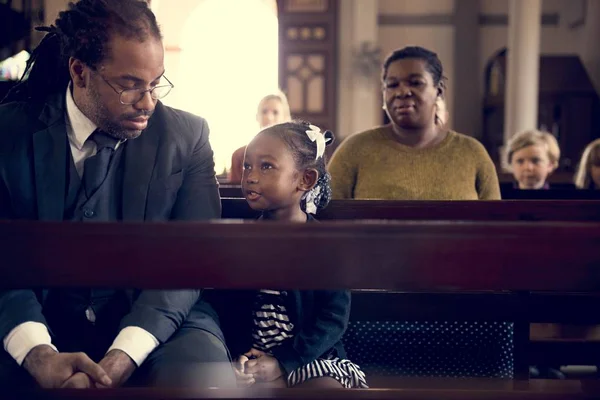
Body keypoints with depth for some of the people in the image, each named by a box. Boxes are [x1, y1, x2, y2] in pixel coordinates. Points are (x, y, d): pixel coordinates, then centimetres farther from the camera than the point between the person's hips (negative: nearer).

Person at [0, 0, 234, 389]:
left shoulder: (187, 135, 0)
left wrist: (123, 355, -20)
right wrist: (39, 354, -23)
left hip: (160, 325, 1)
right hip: (44, 325, 0)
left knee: (207, 378, -30)